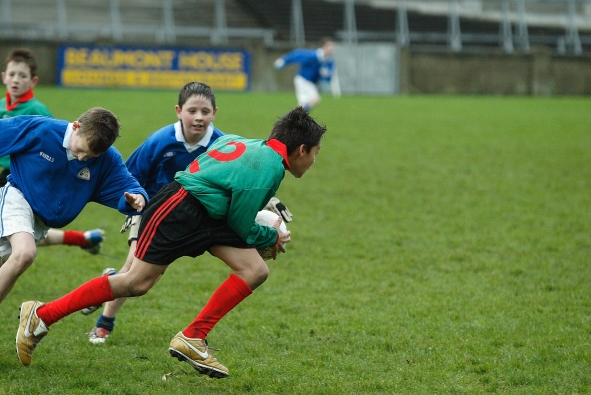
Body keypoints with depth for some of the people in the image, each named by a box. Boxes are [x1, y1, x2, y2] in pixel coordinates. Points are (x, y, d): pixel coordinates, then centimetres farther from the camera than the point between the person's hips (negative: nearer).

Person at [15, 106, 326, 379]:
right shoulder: (269, 168, -17)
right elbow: (241, 228, -10)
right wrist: (273, 237, 8)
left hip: (208, 213, 10)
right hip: (178, 209, -10)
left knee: (255, 271, -3)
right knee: (136, 282, -8)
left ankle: (192, 339, -4)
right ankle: (41, 315, 1)